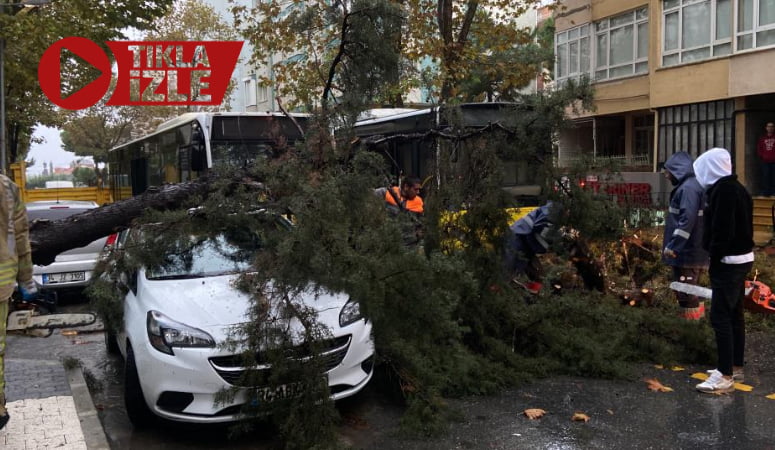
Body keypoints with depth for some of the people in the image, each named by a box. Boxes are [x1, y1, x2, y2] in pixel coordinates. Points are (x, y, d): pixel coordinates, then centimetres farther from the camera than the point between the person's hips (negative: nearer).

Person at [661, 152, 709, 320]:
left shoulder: (688, 188, -17)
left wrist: (673, 246, -25)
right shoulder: (689, 185, 14)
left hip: (687, 251, -10)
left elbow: (687, 220, -26)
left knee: (685, 293, -3)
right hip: (692, 250, 10)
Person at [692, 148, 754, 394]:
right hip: (741, 258, 10)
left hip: (729, 261, -10)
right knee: (734, 314, 15)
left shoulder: (724, 190, -17)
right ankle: (735, 366, 23)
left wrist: (714, 260, -15)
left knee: (720, 316, -9)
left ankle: (725, 376, -8)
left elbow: (722, 231, -21)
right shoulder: (736, 188, 14)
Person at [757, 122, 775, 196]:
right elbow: (759, 149, 13)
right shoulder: (762, 138, 13)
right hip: (765, 162, 2)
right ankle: (765, 193, 1)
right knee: (765, 177, -1)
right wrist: (762, 156, 0)